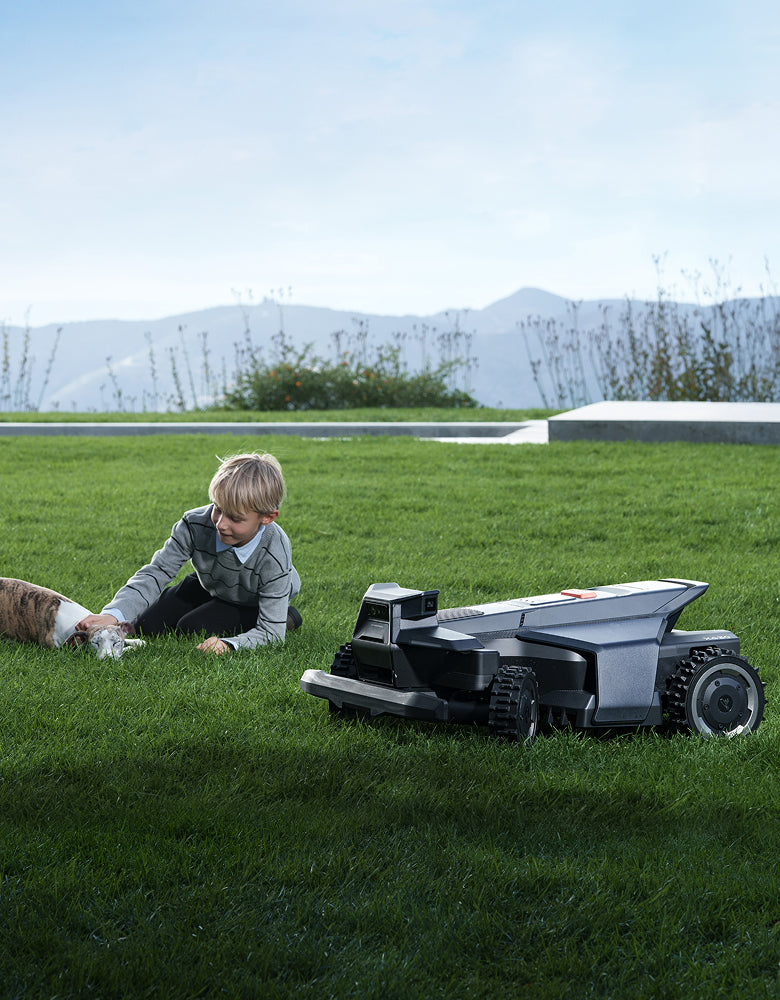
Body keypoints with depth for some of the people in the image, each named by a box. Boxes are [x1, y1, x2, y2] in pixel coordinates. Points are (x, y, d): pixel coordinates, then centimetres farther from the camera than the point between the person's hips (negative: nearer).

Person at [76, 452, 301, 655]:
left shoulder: (274, 556, -40)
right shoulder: (196, 525, -32)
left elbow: (270, 632, -36)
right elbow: (157, 572, -29)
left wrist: (229, 644, -56)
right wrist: (112, 615, -45)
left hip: (255, 602, -4)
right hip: (211, 586, 4)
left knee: (192, 629, -23)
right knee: (147, 626, -6)